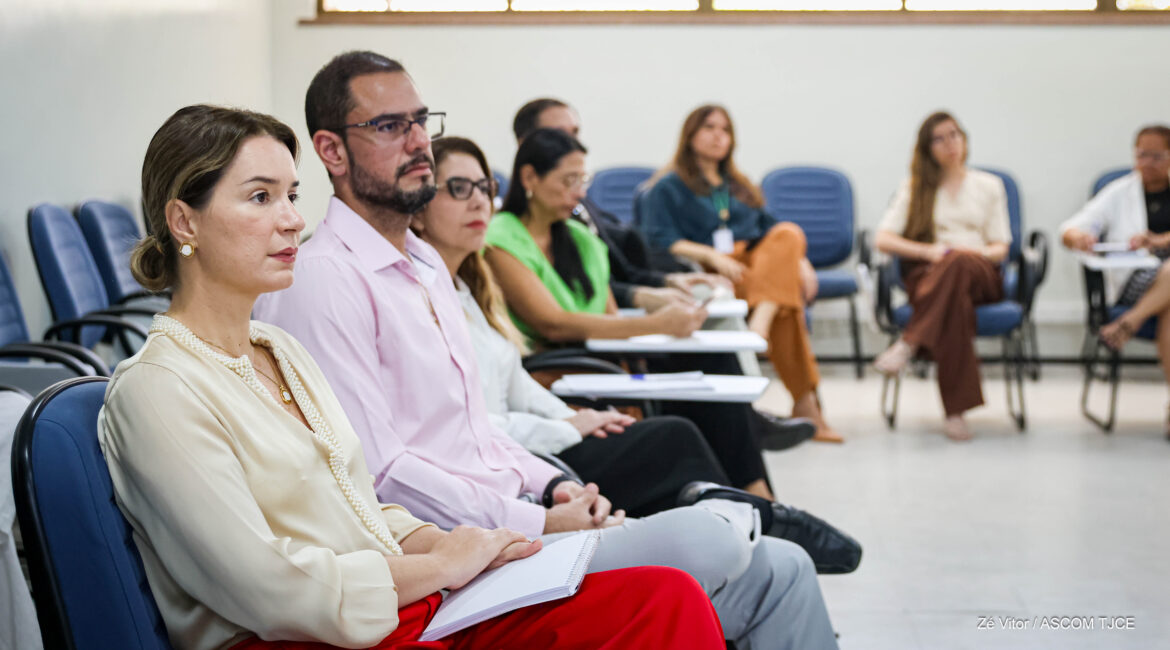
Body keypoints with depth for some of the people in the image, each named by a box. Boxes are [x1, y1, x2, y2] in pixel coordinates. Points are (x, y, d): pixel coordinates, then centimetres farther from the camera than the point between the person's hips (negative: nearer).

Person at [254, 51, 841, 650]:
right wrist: (539, 525, -15)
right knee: (700, 539, -26)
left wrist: (554, 486, 6)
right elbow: (378, 472, -17)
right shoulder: (320, 281, -11)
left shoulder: (426, 264, 21)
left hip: (516, 515, 9)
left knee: (779, 568, -3)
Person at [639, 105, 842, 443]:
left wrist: (800, 262, 3)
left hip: (759, 263, 5)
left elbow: (769, 230, 25)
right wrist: (713, 256, -20)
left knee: (789, 234, -32)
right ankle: (805, 402, -42)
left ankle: (761, 322, -53)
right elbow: (660, 241, -4)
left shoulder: (740, 187, 35)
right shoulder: (667, 188, 14)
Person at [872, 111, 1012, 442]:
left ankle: (908, 344, -47)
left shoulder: (989, 186, 21)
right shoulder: (915, 187, 18)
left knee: (960, 263, -41)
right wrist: (929, 251, -11)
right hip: (927, 277, 0)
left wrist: (978, 252, -11)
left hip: (981, 277, 1)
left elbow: (1000, 247, 14)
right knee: (956, 302, -41)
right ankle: (956, 409, -48)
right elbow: (883, 240, 5)